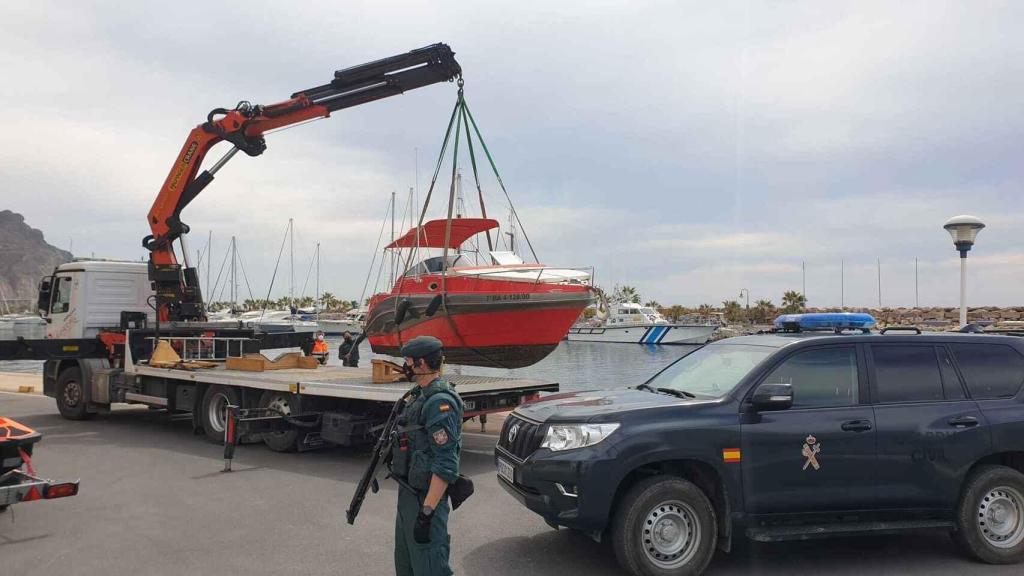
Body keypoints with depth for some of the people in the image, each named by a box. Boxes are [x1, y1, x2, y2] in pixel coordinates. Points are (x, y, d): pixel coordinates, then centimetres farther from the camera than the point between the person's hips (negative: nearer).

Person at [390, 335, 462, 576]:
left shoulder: (440, 402, -21)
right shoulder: (420, 395, 11)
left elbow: (446, 466, -25)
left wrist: (427, 511, -27)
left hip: (426, 499, -10)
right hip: (408, 493, 10)